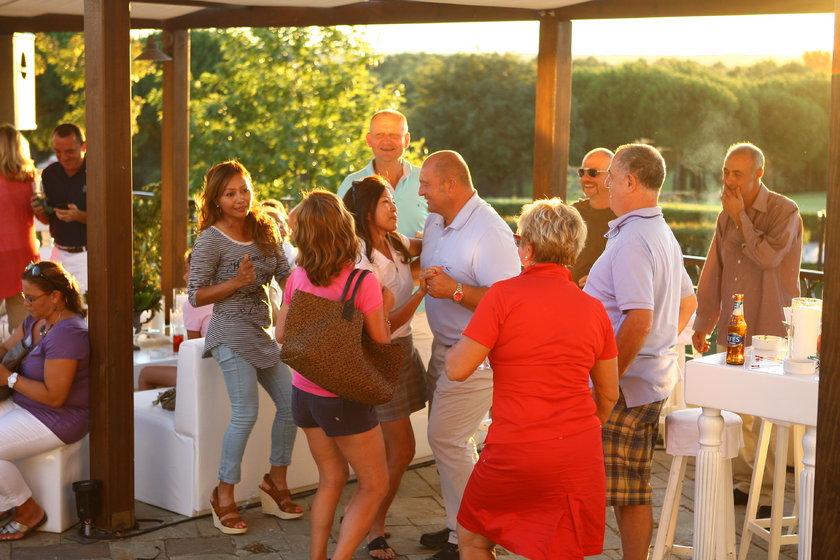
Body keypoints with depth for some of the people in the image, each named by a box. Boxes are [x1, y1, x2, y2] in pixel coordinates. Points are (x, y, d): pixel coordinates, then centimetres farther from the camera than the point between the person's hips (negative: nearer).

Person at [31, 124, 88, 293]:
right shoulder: (49, 174, 6)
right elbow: (48, 220, 15)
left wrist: (79, 216, -26)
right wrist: (39, 212, -7)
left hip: (86, 253, -5)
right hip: (59, 253, 5)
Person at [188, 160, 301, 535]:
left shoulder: (264, 232, 9)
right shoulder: (211, 240, -9)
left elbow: (286, 276, 8)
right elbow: (196, 296, -9)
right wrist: (237, 282, -19)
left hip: (262, 332, 7)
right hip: (232, 333, -7)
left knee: (290, 402, 3)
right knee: (246, 413, -13)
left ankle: (276, 482, 21)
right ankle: (224, 494, 3)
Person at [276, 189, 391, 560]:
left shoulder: (298, 278, -3)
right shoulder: (363, 282, -18)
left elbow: (281, 335, 6)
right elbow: (381, 342, -12)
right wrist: (385, 308, 4)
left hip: (304, 392, 6)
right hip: (344, 400, -6)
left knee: (332, 478, 22)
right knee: (374, 484, 10)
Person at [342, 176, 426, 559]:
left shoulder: (395, 243, 4)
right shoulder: (363, 262, -21)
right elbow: (385, 327, -21)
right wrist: (423, 291, -25)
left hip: (402, 350, 8)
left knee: (387, 449, 15)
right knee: (402, 450, -5)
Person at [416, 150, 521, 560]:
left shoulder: (489, 233, -21)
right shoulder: (435, 222, 7)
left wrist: (455, 290, -29)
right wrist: (426, 279, 6)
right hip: (444, 346, 9)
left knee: (447, 438, -8)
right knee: (448, 437, 14)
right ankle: (457, 525, 27)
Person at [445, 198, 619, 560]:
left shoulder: (504, 294, -9)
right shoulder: (593, 309, 4)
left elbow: (457, 370, -10)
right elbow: (608, 394, 12)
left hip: (513, 453, -4)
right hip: (578, 456, 4)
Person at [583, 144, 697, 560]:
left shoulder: (631, 240, -18)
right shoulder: (664, 234, 14)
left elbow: (639, 321, -26)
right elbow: (688, 303, 25)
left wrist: (606, 382, -21)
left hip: (623, 386, -10)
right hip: (656, 379, 10)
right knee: (635, 491, 14)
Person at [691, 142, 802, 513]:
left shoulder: (784, 211, -6)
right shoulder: (727, 216, 12)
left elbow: (769, 257, -21)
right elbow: (713, 274, 17)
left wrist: (741, 218, -14)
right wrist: (703, 323, 18)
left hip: (770, 332, -6)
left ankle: (768, 494, 3)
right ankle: (743, 482, 19)